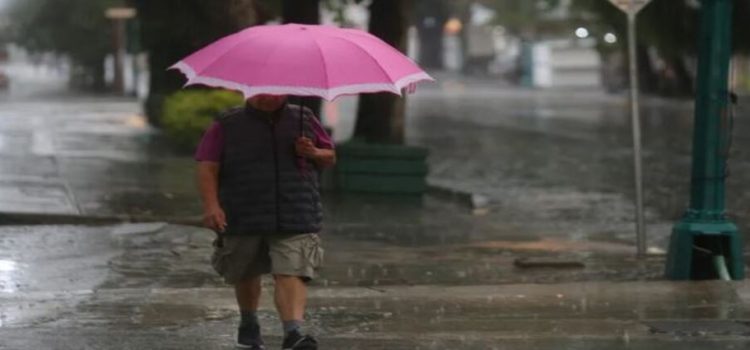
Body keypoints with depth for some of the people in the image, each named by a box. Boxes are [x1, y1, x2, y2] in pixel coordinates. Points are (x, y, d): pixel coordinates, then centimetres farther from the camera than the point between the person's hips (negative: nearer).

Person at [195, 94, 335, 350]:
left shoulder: (304, 120, 10)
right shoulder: (227, 126, 3)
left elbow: (330, 157, 18)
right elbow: (207, 168, -4)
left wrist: (313, 153, -6)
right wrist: (211, 205, -19)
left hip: (295, 220, 0)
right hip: (242, 219, 0)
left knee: (291, 274, -18)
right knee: (245, 274, 16)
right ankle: (248, 324, 42)